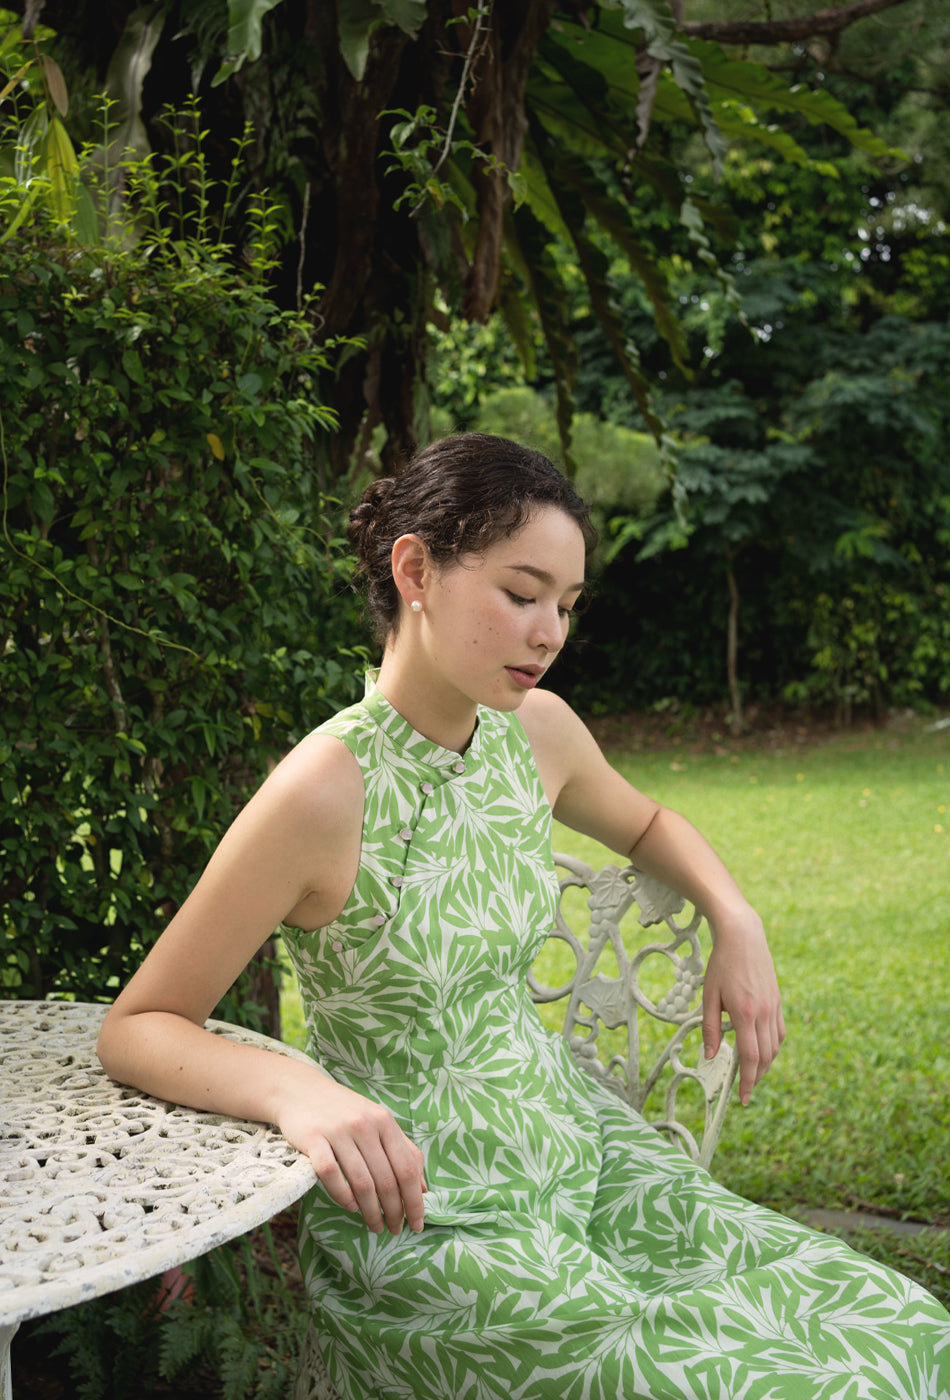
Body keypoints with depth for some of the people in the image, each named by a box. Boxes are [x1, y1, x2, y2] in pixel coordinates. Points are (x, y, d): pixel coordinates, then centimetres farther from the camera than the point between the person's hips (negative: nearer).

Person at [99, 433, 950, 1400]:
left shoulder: (536, 731, 0)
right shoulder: (327, 788, -21)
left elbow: (646, 825, 24)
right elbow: (135, 1029, -14)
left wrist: (737, 922, 5)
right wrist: (298, 1090, -32)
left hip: (575, 1143, 7)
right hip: (418, 1221, -7)